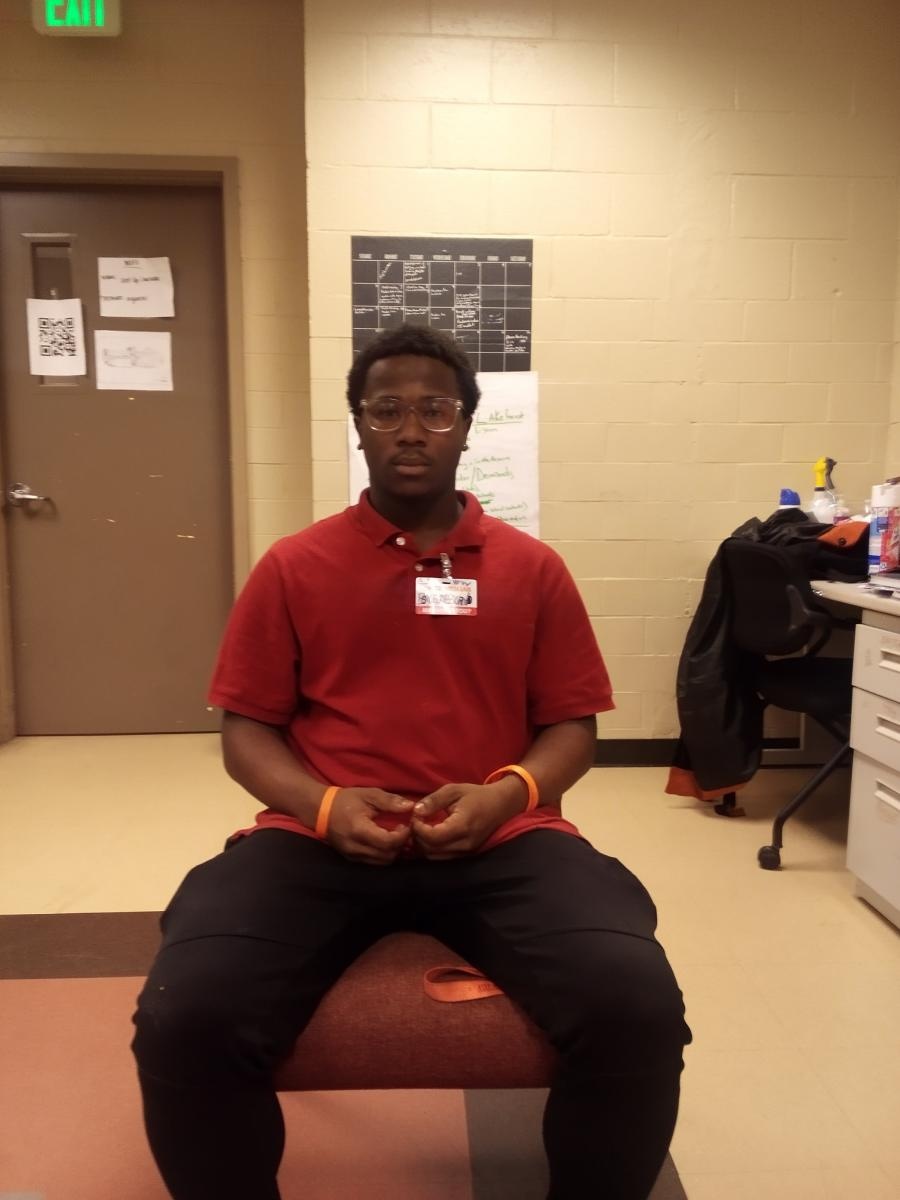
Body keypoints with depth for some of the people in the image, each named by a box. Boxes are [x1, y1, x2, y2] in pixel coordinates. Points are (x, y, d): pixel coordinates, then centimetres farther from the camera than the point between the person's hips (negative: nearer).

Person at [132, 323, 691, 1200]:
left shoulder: (533, 568, 10)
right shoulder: (292, 566, 9)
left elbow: (571, 726, 10)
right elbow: (246, 730, 8)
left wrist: (506, 795, -11)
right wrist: (325, 806, -11)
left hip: (502, 840, 1)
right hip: (320, 841, 1)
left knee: (638, 1009, -24)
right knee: (185, 1019, -24)